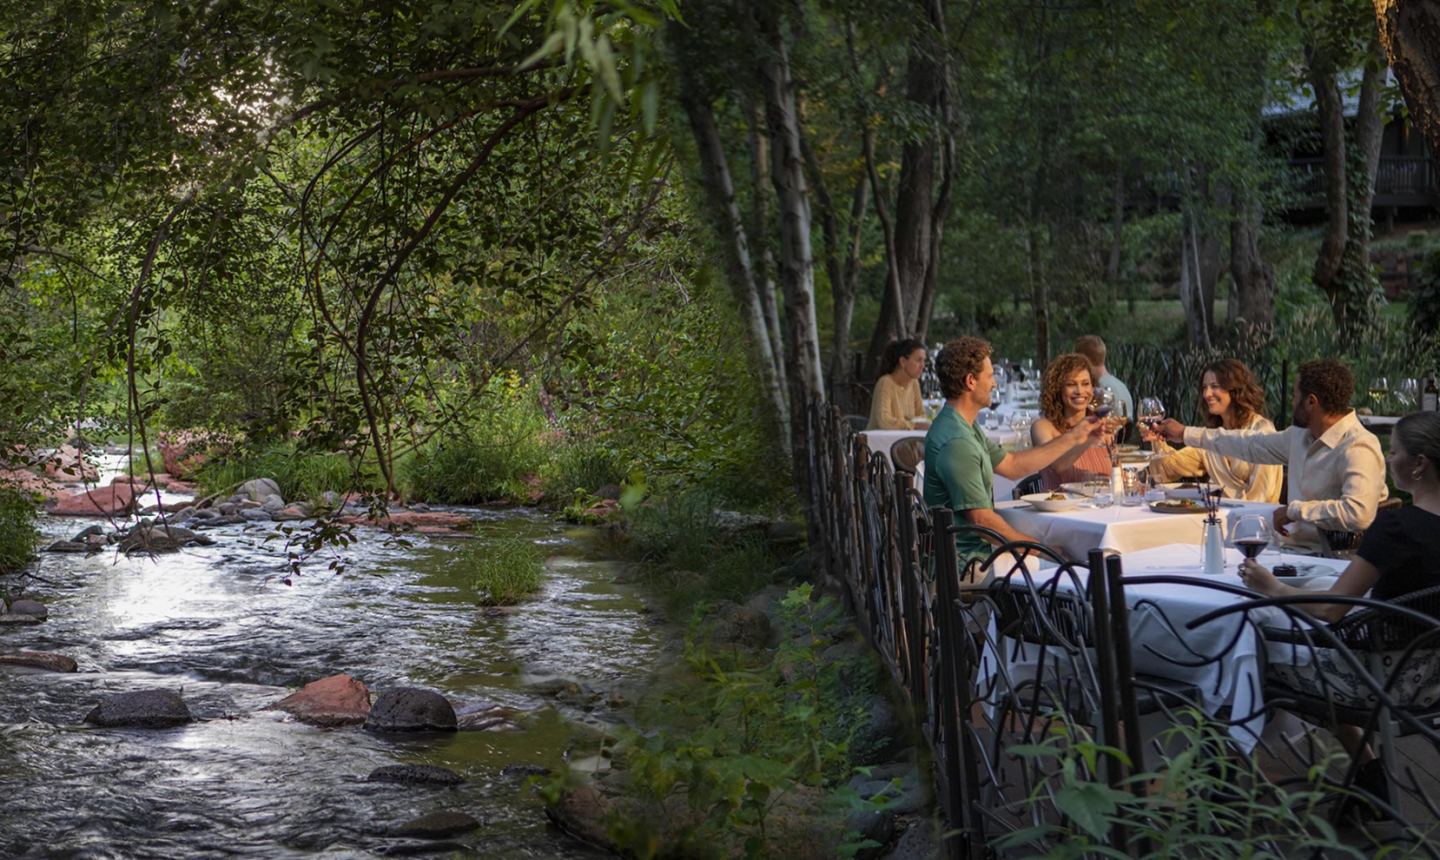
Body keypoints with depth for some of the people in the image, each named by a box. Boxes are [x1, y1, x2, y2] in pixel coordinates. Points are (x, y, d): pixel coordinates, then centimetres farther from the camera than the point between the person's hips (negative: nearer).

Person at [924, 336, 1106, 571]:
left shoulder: (966, 428, 13)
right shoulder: (956, 442, -22)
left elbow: (1012, 466, 21)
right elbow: (981, 519, -21)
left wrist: (1072, 438, 20)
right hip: (969, 559, -10)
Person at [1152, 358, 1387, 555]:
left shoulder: (1357, 449, -19)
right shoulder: (1301, 435, 10)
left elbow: (1358, 514, -34)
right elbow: (1254, 444, 27)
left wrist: (1294, 510, -21)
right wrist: (1186, 434, 34)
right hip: (1293, 546, 9)